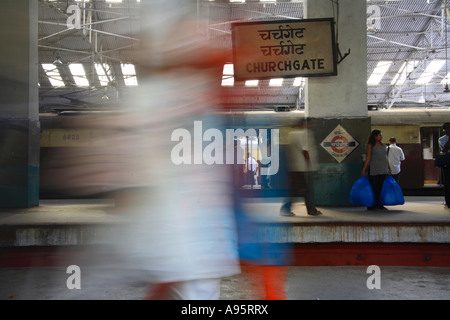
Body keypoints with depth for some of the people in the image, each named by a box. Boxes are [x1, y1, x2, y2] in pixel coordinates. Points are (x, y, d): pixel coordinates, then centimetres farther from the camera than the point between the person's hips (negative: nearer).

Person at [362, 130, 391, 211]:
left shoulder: (383, 145, 15)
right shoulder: (370, 146, -2)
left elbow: (386, 157, 18)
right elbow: (368, 158, -5)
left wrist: (389, 168, 16)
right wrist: (364, 169, -10)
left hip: (383, 170, 6)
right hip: (374, 170, -6)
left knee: (381, 187, 5)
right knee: (373, 187, -4)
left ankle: (379, 204, 11)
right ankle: (371, 205, 1)